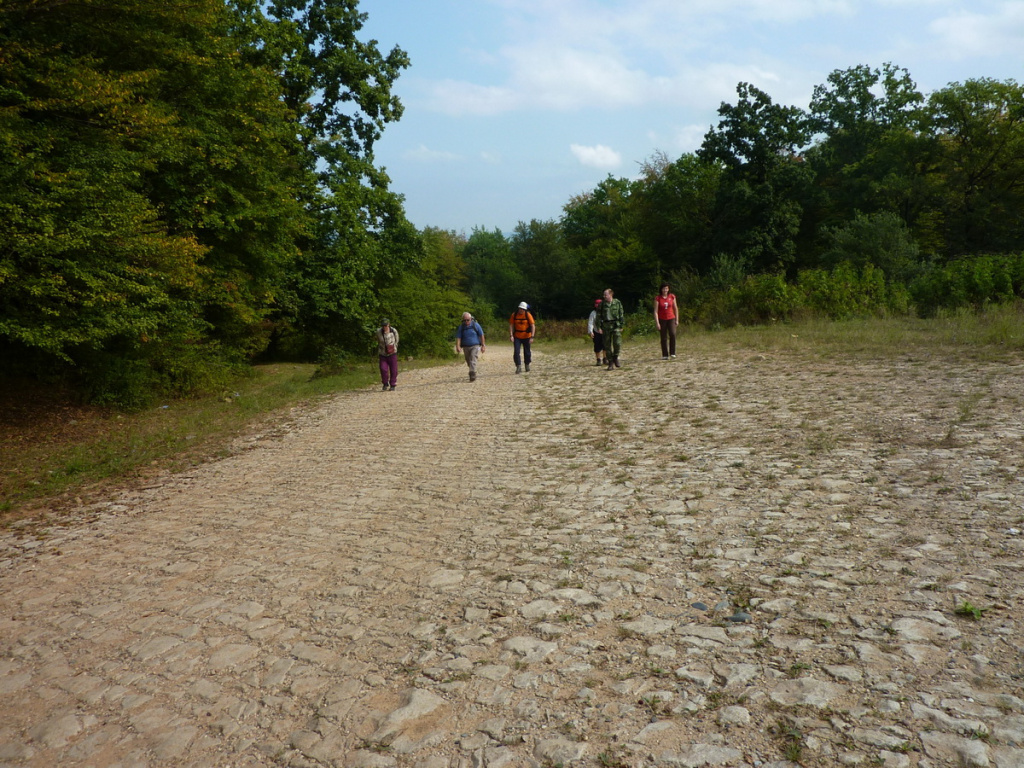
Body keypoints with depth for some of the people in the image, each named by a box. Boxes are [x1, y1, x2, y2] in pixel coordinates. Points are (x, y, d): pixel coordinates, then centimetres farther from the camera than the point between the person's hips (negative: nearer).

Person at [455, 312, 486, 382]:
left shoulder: (476, 325, -5)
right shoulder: (461, 327, 1)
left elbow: (481, 335, 0)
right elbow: (458, 337, -3)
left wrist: (483, 345, -1)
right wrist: (458, 346, -17)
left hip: (475, 346, -3)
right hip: (466, 347, 3)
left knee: (473, 361, -17)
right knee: (469, 362, 12)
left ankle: (472, 375, -21)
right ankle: (473, 375, 30)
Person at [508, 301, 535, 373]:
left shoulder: (528, 315, -10)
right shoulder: (514, 315, -5)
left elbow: (533, 326, -12)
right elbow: (511, 325, -2)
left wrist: (532, 336, -21)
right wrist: (511, 335, -13)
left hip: (526, 337, -1)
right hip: (517, 337, 1)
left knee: (526, 352, 9)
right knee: (516, 352, -11)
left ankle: (527, 366, 28)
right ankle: (518, 367, -3)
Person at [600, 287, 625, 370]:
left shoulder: (617, 302, 3)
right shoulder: (602, 304, 5)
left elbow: (621, 314, 7)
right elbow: (599, 316, 6)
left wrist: (621, 325, 3)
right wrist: (599, 327, 0)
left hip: (616, 325, -1)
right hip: (606, 326, 1)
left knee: (617, 343, -14)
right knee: (607, 345, 1)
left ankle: (615, 358, 10)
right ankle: (610, 362, 11)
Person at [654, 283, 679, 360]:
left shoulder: (672, 296, 2)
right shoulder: (658, 298, -5)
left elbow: (675, 309, 8)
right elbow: (656, 311, -7)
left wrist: (677, 320, 6)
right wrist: (657, 322, -13)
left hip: (671, 319, 1)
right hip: (662, 320, -1)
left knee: (673, 334, -18)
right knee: (663, 338, 2)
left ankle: (672, 353, -8)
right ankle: (665, 355, 10)